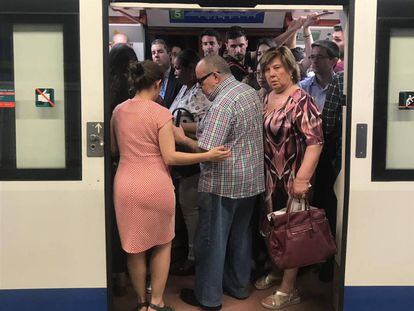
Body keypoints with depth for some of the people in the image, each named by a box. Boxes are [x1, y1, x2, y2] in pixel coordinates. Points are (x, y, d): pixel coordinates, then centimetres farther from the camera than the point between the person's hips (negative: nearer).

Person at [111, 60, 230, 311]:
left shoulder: (118, 111, 4)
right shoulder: (161, 114, -12)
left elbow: (113, 149, 14)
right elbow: (170, 157, -15)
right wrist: (208, 156, -12)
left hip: (126, 184, 4)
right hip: (156, 185, -4)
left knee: (135, 246, 16)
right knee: (162, 244, 17)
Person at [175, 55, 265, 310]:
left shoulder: (222, 104, -21)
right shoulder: (251, 92, 8)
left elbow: (207, 151, -24)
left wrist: (182, 138, -8)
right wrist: (200, 129, 14)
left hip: (223, 183, -9)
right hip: (251, 180, 9)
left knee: (212, 239, 5)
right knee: (241, 234, 19)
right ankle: (239, 286, 34)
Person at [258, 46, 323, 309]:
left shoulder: (301, 101, -18)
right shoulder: (268, 99, 7)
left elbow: (315, 142, -24)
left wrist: (302, 179, -29)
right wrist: (262, 173, 13)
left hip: (292, 180, -7)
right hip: (271, 177, 7)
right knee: (273, 229, 18)